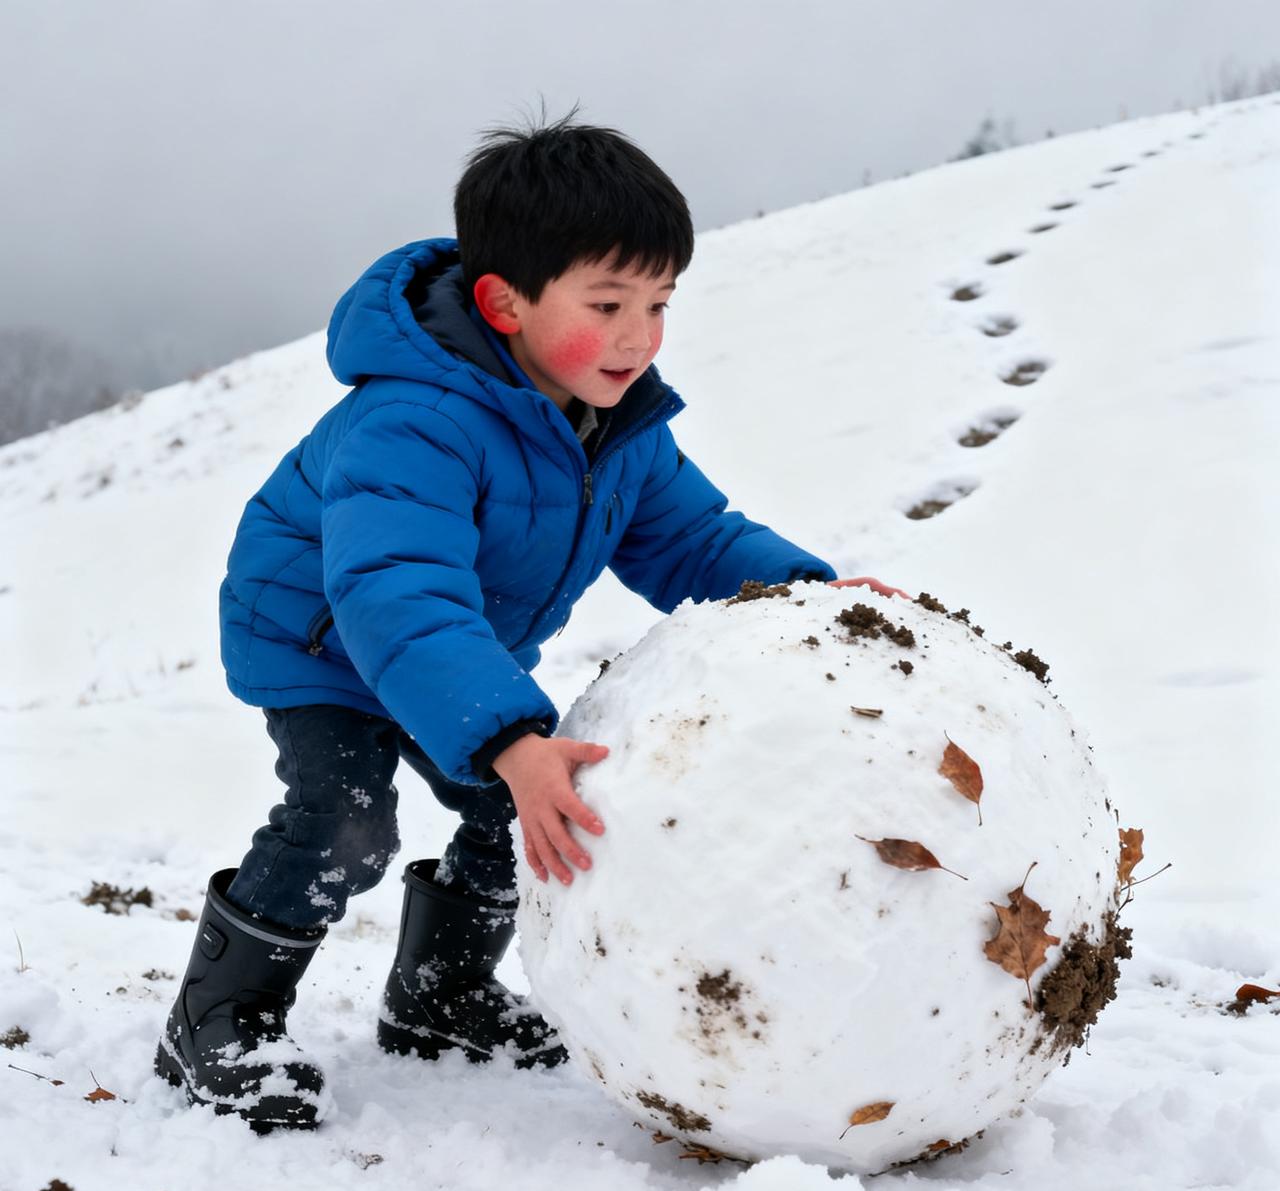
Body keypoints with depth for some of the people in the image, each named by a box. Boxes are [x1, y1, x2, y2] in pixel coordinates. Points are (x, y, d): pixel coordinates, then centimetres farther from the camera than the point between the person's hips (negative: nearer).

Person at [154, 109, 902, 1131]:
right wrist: (506, 740, -65)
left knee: (523, 813, 6)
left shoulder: (627, 423, -13)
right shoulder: (413, 424, -42)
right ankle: (218, 1022, 0)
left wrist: (804, 590, -23)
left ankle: (440, 995, 31)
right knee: (345, 822, -23)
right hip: (318, 635, -7)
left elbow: (688, 539, -4)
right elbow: (397, 596, -53)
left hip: (474, 654, 8)